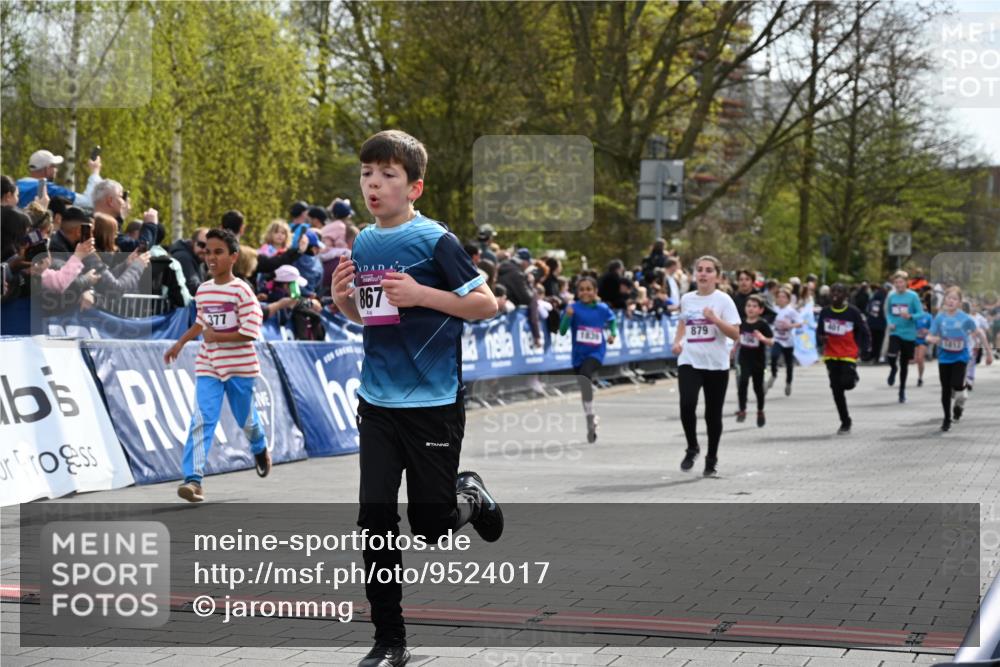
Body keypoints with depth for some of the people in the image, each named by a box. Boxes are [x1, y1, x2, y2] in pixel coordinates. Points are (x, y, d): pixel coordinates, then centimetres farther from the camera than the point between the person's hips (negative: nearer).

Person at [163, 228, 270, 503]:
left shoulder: (241, 291, -13)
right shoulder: (203, 290, 6)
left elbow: (250, 333, -19)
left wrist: (216, 336, -19)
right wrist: (180, 343, 20)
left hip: (240, 367, -3)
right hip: (208, 367, 4)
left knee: (246, 418, 15)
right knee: (202, 421, -12)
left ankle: (260, 449, 49)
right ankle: (194, 479, -20)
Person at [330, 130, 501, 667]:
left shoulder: (435, 240, -10)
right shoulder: (362, 244, 8)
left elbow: (487, 304, -10)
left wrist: (420, 293, -20)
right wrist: (343, 299, 0)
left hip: (433, 405, -5)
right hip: (377, 404, 5)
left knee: (430, 525, 4)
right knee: (375, 521, 1)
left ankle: (471, 495, 37)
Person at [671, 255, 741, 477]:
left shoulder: (723, 300, -4)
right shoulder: (686, 299, 8)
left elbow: (735, 334, -10)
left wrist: (715, 319, -23)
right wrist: (677, 341, 8)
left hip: (716, 364, -2)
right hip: (689, 362, 2)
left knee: (713, 414, 5)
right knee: (687, 404, -20)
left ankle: (712, 458, 23)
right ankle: (692, 448, 2)